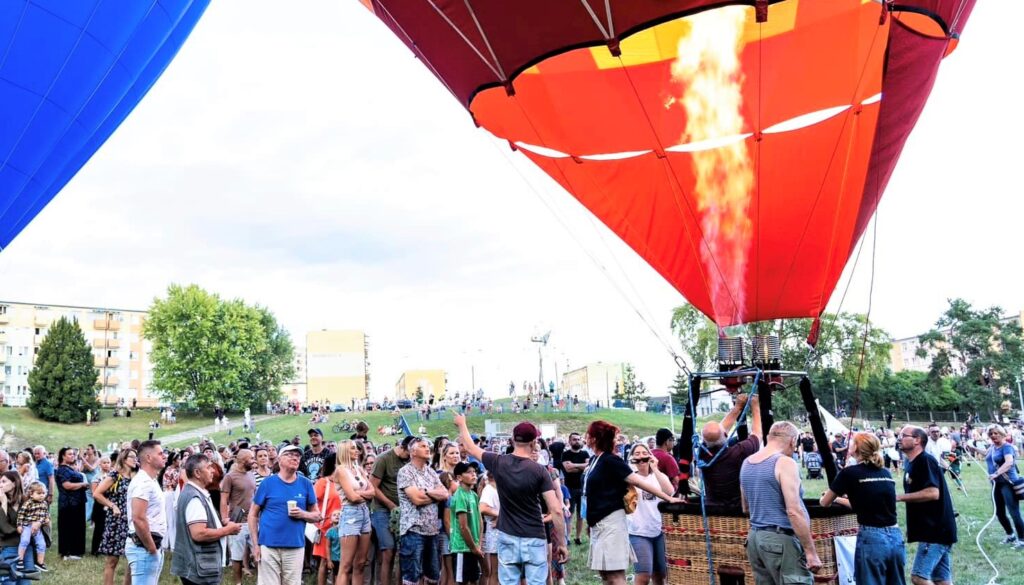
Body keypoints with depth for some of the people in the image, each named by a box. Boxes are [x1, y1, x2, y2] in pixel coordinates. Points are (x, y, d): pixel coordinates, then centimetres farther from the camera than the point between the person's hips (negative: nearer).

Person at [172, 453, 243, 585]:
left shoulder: (194, 493, 13)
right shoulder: (195, 497, -20)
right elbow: (199, 534, -28)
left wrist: (222, 525, 9)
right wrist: (227, 530, -16)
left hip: (199, 566, 10)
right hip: (200, 568, -10)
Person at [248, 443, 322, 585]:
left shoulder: (306, 484, 6)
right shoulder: (268, 483, 1)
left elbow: (317, 515, 11)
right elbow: (253, 514, 4)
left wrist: (303, 514, -10)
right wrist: (255, 544, -1)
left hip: (296, 546, 2)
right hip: (268, 545, -2)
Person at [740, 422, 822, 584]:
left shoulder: (747, 463, 12)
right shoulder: (785, 463, -12)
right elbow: (794, 512, -19)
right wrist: (811, 551, -15)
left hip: (754, 537, 8)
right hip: (781, 540, -8)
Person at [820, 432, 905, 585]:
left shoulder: (850, 472, -4)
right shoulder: (886, 473, 12)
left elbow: (824, 502, 9)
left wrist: (831, 496, 32)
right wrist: (838, 499, 37)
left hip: (871, 539, -6)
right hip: (896, 538, 6)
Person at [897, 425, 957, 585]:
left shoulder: (926, 461, -15)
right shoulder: (911, 464, 14)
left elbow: (933, 493, -26)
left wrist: (900, 497, -21)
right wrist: (911, 527, 17)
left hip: (936, 530, -10)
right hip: (931, 529, 10)